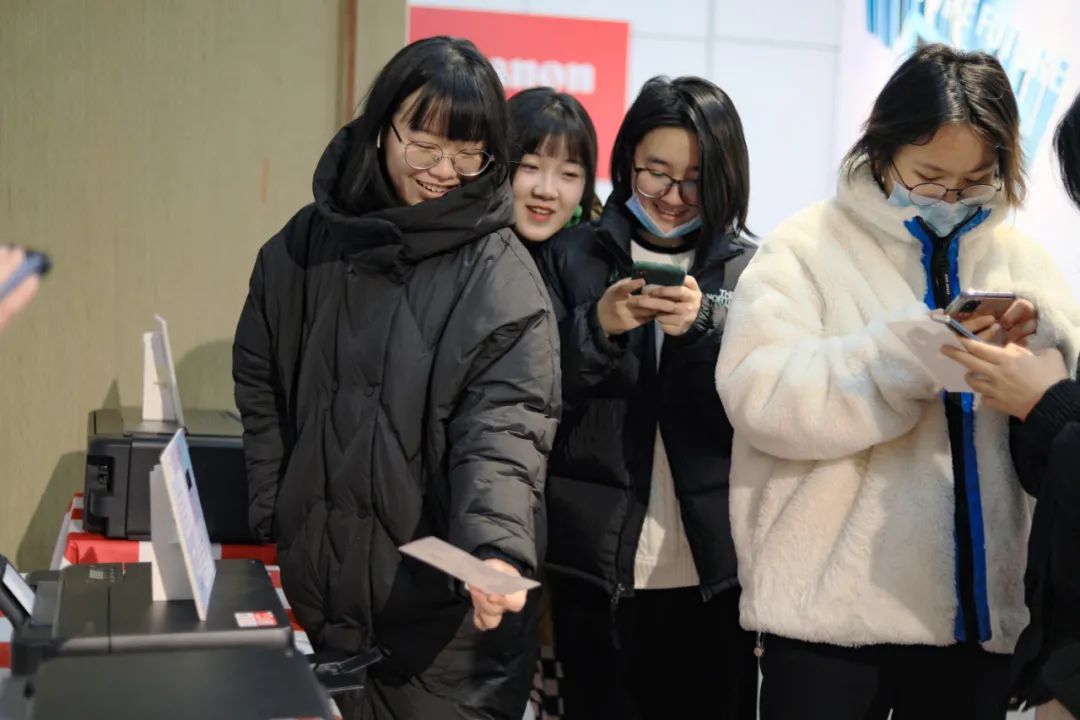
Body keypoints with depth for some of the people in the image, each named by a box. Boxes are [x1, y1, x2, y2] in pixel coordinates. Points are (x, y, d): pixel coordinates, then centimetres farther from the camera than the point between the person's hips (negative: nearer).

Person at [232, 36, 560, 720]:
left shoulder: (501, 273, -11)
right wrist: (276, 522, 7)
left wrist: (496, 549, -36)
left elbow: (505, 423, -19)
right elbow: (260, 388, 11)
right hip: (319, 590, 4)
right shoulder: (307, 244, 2)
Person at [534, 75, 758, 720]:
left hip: (714, 565, 1)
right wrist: (598, 327, -15)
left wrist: (701, 332, -18)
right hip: (595, 563, 0)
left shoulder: (751, 271, 5)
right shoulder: (569, 258, 4)